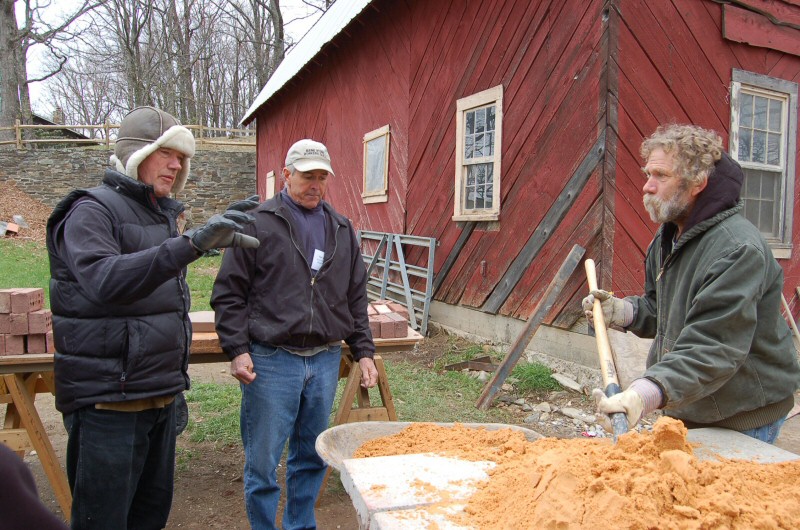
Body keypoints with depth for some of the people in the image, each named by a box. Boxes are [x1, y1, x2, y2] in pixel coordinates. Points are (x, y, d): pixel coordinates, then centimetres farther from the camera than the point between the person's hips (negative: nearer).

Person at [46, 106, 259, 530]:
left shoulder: (162, 215, 13)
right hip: (108, 401, -8)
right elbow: (104, 281, -33)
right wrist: (191, 243, -42)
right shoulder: (92, 211, -12)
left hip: (161, 395, 8)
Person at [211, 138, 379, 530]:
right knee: (262, 461, 5)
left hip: (325, 360, 5)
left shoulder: (342, 230, 12)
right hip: (271, 360, -4)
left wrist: (363, 352, 10)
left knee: (311, 457, 16)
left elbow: (356, 299, 15)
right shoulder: (258, 223, -2)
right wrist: (238, 350, -11)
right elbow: (229, 292, -4)